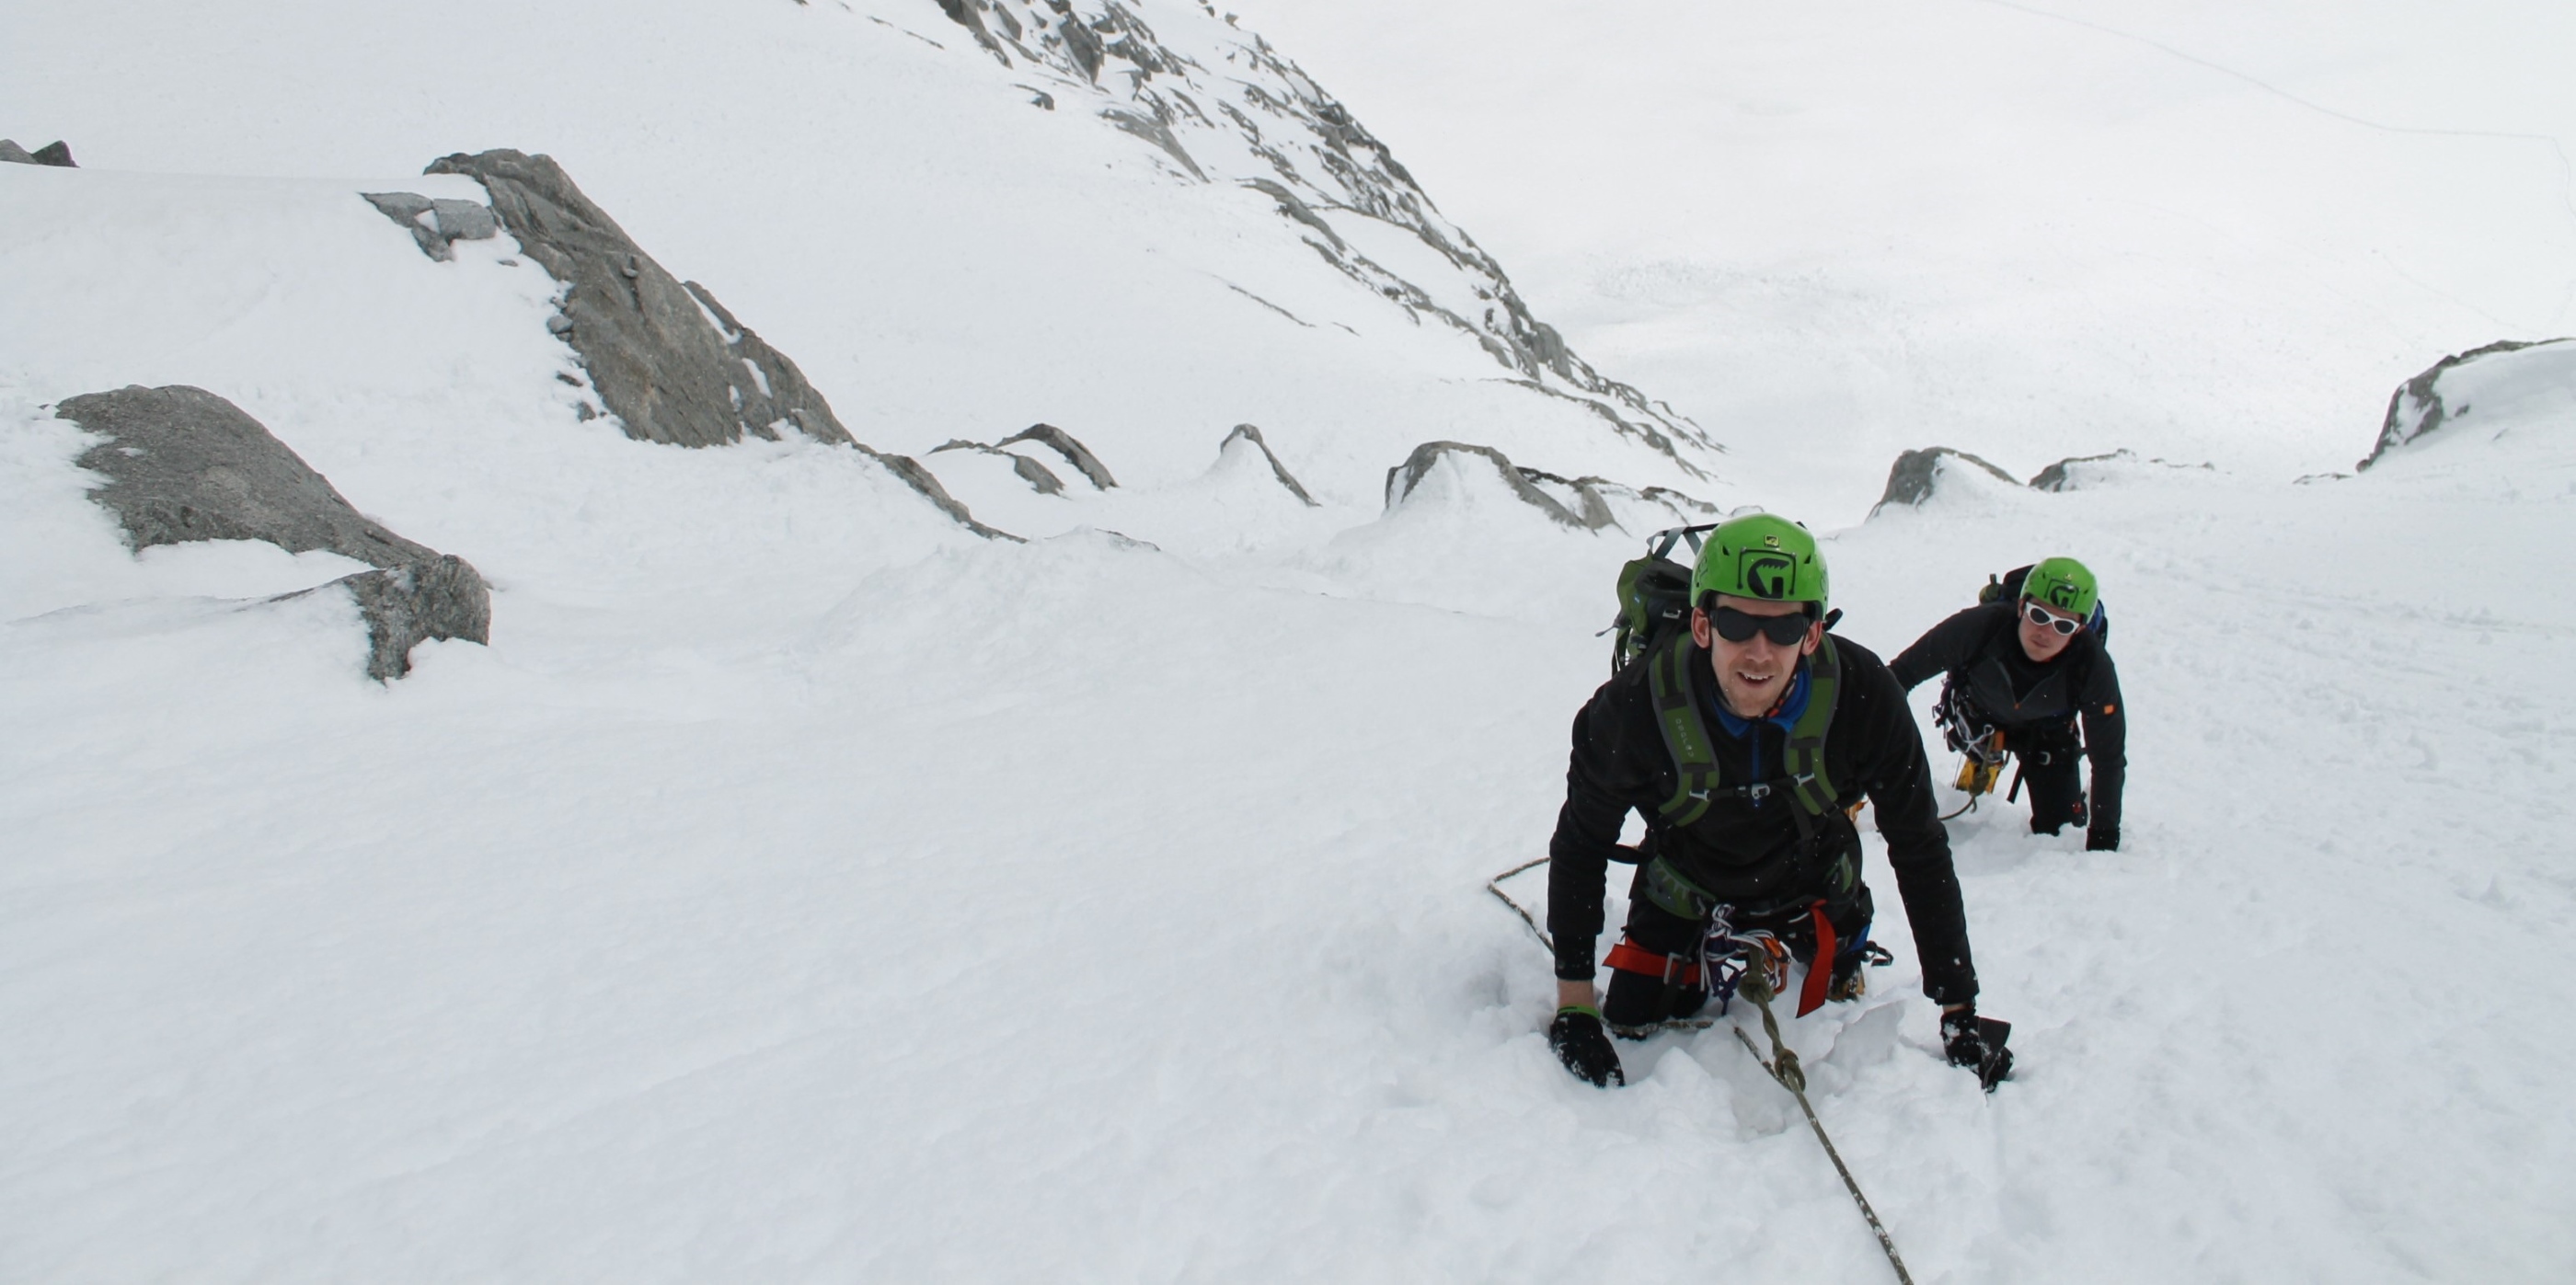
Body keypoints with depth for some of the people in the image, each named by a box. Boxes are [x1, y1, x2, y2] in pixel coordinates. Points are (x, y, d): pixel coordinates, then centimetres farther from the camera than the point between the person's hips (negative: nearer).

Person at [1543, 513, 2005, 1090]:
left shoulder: (1860, 694, -32)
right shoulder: (1636, 705, -34)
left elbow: (1920, 850, -18)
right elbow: (1580, 845, -17)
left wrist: (1959, 1011, -16)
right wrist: (1574, 1004, -19)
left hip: (1814, 890, 1)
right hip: (1683, 898, 0)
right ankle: (1706, 975, 32)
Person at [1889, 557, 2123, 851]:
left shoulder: (2093, 666, -35)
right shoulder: (1982, 625, -40)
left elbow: (2109, 755, -23)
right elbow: (1905, 670, -29)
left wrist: (2103, 835, -20)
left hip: (2045, 730, 0)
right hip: (1977, 713, 0)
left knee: (2057, 827, -3)